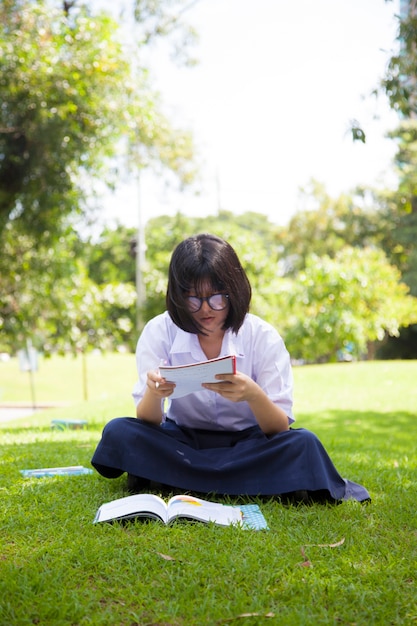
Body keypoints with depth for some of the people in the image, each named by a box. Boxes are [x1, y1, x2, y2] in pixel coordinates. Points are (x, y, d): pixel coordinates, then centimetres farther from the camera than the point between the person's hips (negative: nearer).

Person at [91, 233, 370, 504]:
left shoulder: (263, 336, -13)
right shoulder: (159, 332, -10)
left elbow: (281, 429, -16)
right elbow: (148, 423, -13)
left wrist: (254, 395, -38)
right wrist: (153, 392, -37)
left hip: (246, 444, -1)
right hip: (181, 442, 1)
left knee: (303, 444, -30)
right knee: (118, 432, -26)